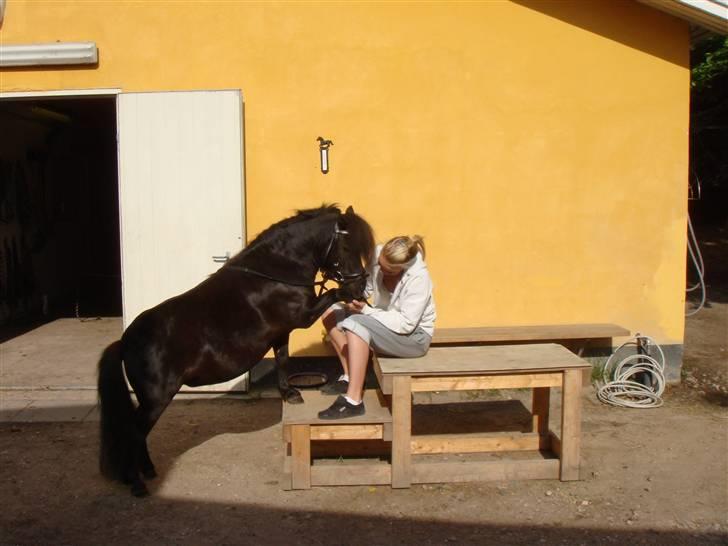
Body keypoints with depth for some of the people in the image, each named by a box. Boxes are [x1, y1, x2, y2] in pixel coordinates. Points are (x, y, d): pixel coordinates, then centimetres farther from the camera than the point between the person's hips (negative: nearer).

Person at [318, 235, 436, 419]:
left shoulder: (419, 278, -28)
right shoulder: (377, 254, -13)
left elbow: (406, 324, -27)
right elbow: (366, 288, -1)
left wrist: (366, 310, -29)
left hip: (413, 336, -7)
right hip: (385, 323, 8)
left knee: (355, 324, -31)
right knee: (330, 313, -3)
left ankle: (353, 402, -28)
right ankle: (350, 377, 3)